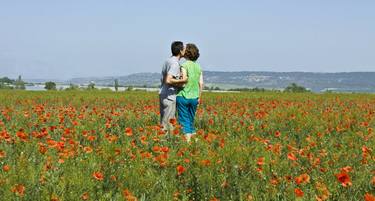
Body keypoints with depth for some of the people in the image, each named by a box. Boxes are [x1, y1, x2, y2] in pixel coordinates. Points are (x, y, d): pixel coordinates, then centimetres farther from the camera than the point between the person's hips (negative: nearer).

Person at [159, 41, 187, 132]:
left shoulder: (168, 60, 13)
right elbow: (168, 80, -27)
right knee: (167, 125, -6)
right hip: (169, 97, -10)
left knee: (163, 122, 12)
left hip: (163, 94, 10)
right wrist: (182, 80, -18)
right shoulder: (175, 63, -16)